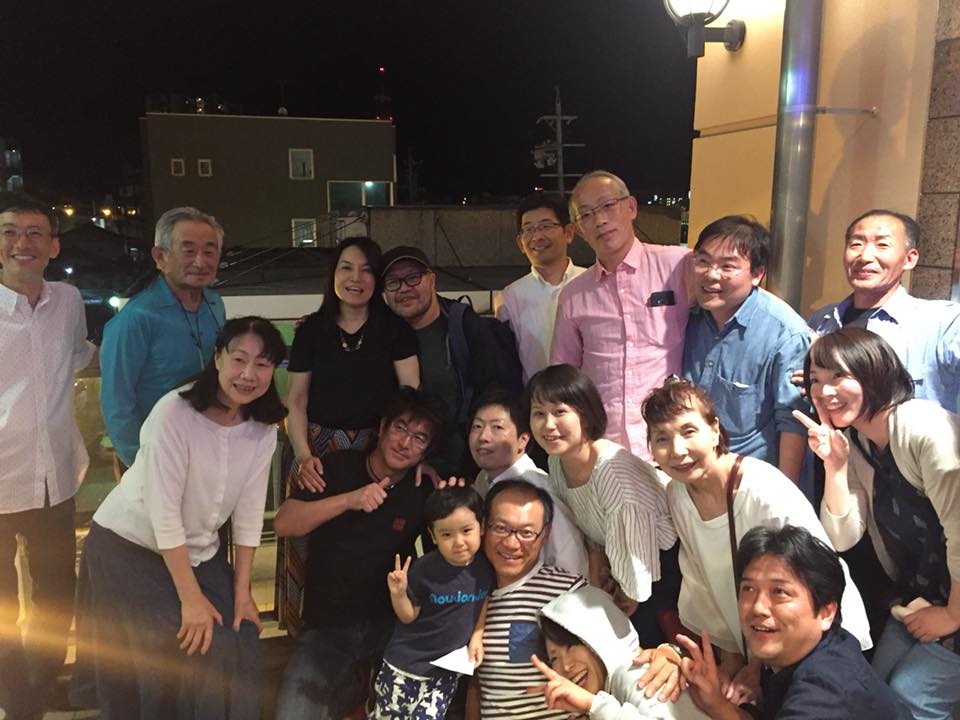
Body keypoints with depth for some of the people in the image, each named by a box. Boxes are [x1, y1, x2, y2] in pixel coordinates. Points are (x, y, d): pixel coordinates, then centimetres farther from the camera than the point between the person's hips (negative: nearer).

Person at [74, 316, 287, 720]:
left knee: (239, 649, -3)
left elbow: (249, 512, -4)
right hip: (130, 547, -5)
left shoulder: (263, 428, -8)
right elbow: (164, 513, -25)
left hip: (199, 552, 5)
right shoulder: (174, 414, -25)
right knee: (187, 654, -11)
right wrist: (190, 598, -23)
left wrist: (241, 591, -5)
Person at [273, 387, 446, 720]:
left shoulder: (425, 491, 2)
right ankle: (354, 682, 10)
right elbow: (283, 524, -10)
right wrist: (348, 500, -22)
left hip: (392, 621, 1)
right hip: (329, 626, 0)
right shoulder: (337, 467, 1)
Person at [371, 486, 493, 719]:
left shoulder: (486, 564, -12)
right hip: (406, 663, -2)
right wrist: (399, 594, -25)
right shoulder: (424, 570, -19)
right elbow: (408, 617, -7)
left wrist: (477, 636, -2)